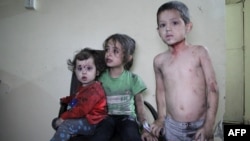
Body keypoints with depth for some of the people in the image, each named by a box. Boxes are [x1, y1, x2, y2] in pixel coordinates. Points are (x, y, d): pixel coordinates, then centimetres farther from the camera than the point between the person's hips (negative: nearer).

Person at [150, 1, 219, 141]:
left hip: (200, 125, -2)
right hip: (172, 127, 2)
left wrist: (209, 124, -9)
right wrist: (161, 118, 15)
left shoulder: (199, 52, -7)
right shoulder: (159, 60, 0)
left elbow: (213, 88, -7)